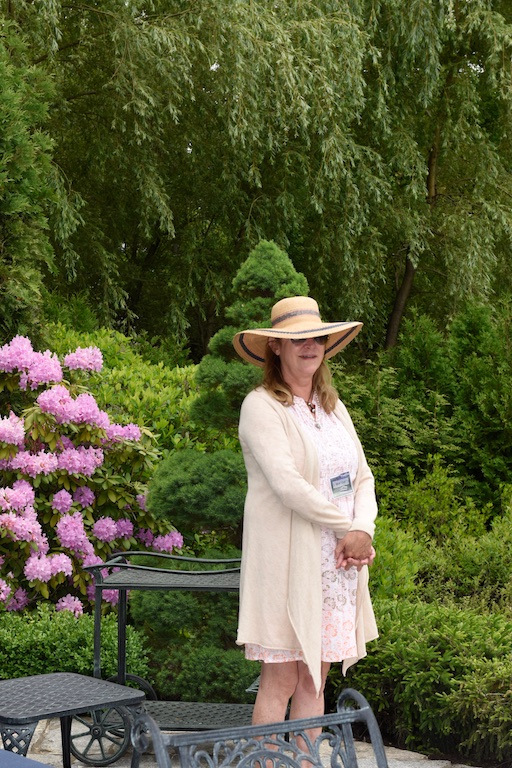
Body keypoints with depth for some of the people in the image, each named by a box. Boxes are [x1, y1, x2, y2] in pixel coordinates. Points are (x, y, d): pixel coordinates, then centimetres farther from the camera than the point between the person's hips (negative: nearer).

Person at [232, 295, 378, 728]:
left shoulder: (333, 407, 15)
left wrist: (363, 530, -8)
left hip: (338, 563, 6)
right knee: (280, 679, -5)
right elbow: (287, 484, -18)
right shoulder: (261, 407, -7)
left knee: (315, 678, 9)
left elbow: (362, 477, 11)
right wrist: (347, 528, -13)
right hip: (288, 559, -6)